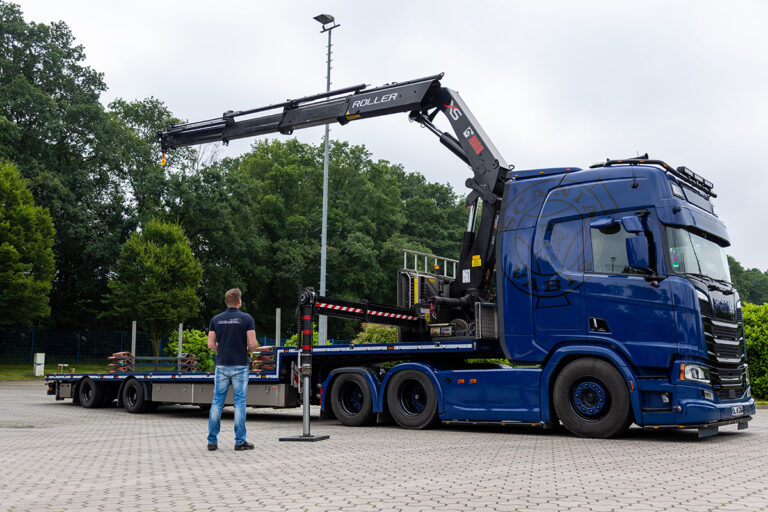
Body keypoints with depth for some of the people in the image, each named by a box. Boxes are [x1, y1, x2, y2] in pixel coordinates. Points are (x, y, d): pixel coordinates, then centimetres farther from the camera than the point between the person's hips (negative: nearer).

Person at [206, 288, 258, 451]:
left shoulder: (216, 319, 4)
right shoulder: (246, 318, -6)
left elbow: (211, 344, 2)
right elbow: (252, 344, -11)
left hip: (222, 365, 3)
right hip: (240, 365, -3)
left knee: (217, 401, 8)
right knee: (240, 402, 2)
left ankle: (212, 440, 9)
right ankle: (240, 441, 4)